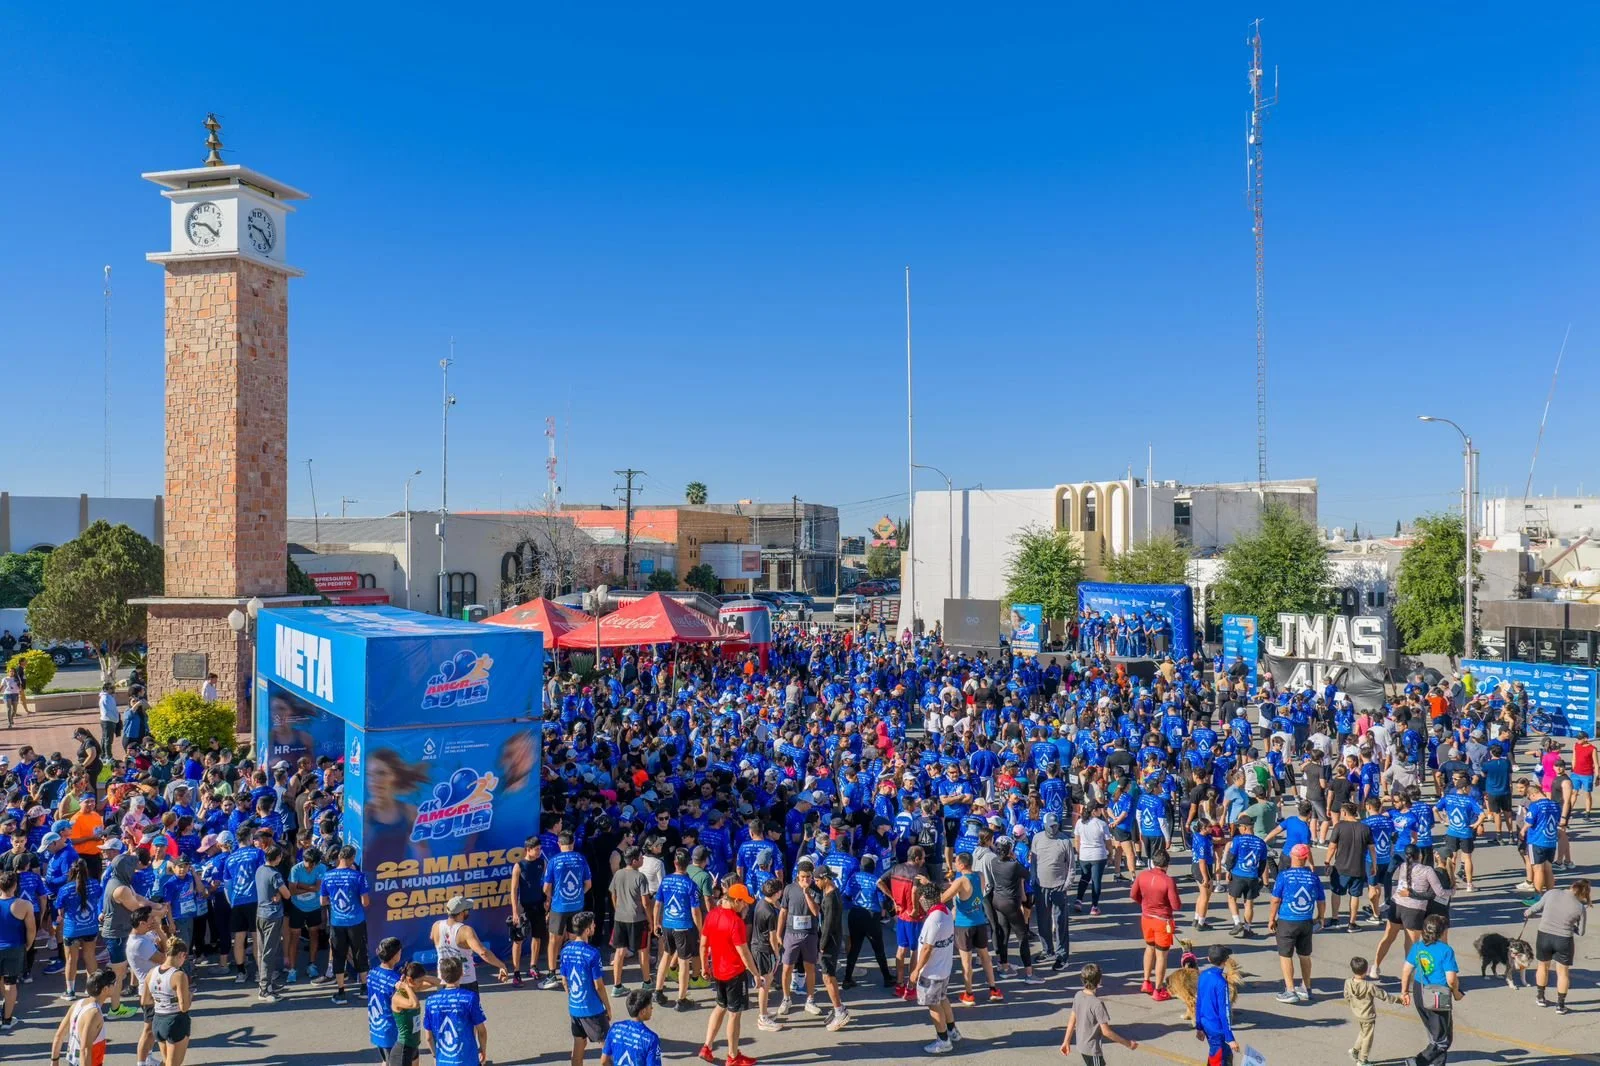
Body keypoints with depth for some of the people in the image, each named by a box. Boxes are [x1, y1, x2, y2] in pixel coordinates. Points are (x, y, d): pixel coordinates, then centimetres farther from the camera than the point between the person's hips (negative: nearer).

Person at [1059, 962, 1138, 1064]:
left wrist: (1066, 1042, 14)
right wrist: (1127, 1043, -14)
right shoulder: (1097, 1003, -26)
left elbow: (1072, 1021, 4)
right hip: (1093, 1048, -8)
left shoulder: (1078, 996, -4)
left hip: (1082, 1045, 8)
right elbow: (1106, 1031, -23)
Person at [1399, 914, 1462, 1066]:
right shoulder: (1446, 950, -17)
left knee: (1435, 1036, 24)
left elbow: (1406, 971, 3)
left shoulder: (1417, 946, -1)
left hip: (1419, 995, 6)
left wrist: (1404, 992, 14)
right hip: (1439, 999, -6)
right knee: (1442, 1041, 8)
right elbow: (1451, 979, -18)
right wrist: (1457, 993, 2)